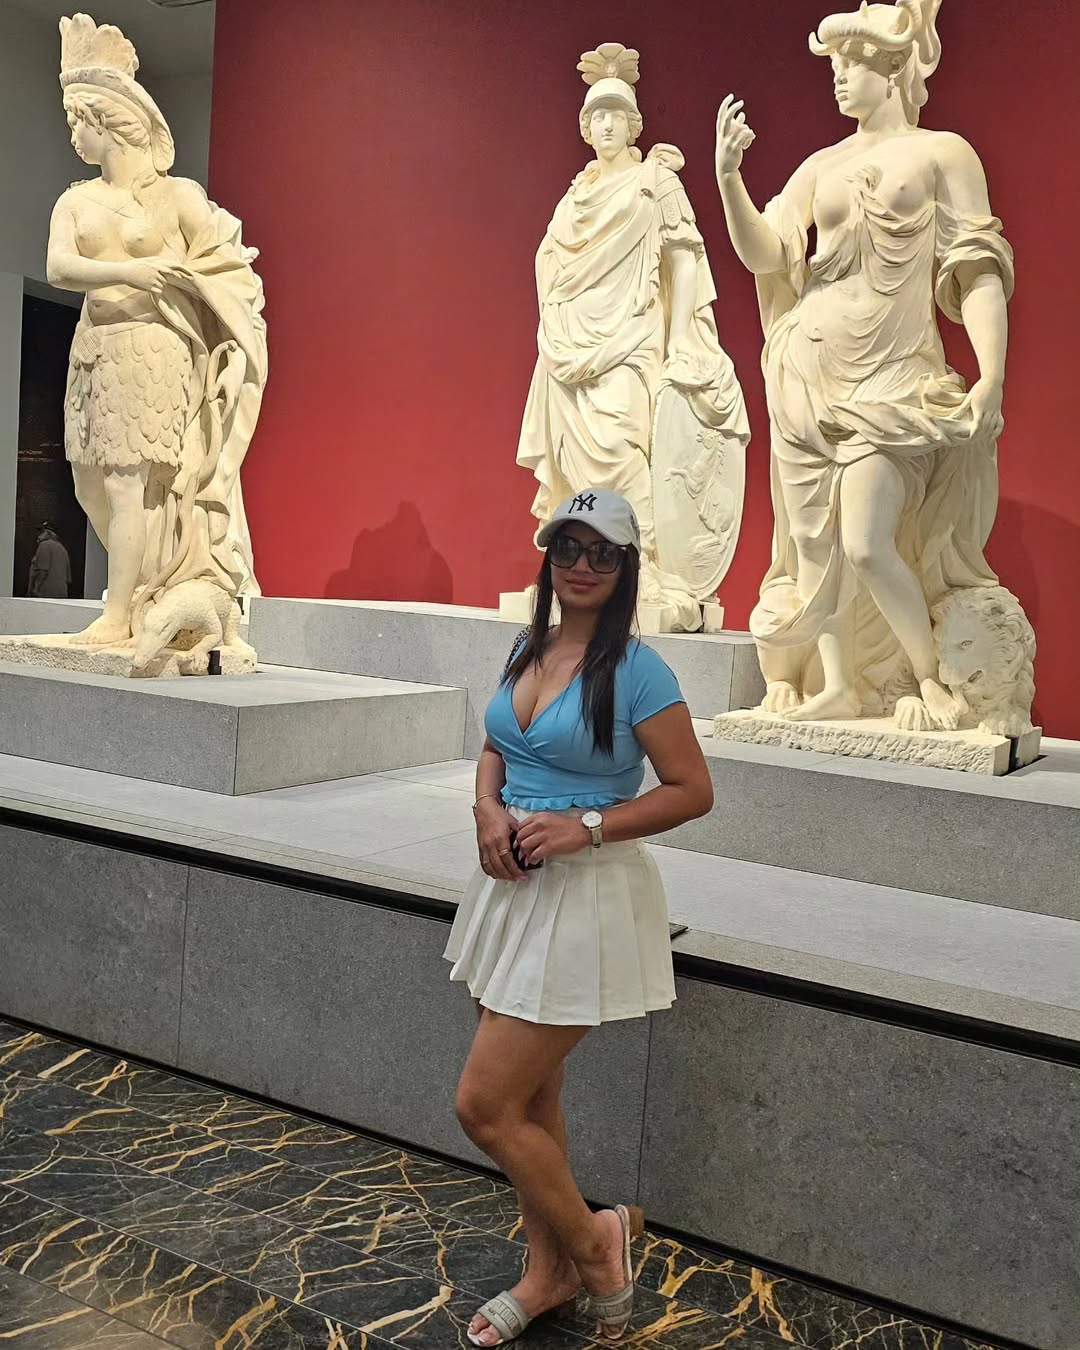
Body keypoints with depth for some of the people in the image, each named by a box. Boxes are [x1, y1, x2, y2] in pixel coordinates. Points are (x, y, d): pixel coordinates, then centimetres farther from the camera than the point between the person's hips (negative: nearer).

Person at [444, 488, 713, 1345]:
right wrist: (488, 809, -4)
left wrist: (587, 826, -20)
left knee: (485, 1105, -4)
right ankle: (550, 1273, 36)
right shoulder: (529, 650, 6)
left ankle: (594, 1240, 21)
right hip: (515, 886, 7)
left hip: (585, 899, -7)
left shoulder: (635, 671, -15)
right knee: (531, 1098, 17)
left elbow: (693, 790, -13)